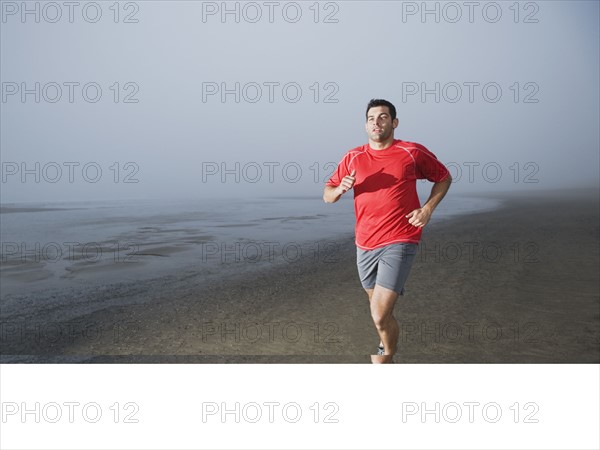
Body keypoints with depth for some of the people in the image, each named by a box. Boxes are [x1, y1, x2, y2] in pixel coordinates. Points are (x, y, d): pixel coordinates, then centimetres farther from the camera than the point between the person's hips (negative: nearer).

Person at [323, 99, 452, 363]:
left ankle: (386, 355, 16)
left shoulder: (413, 152, -2)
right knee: (379, 308, 21)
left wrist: (427, 208, -3)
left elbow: (444, 178, 12)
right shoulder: (353, 158, 6)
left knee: (380, 315, -14)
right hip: (365, 245, 4)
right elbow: (327, 195, 9)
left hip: (399, 243, -4)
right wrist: (341, 189, -14)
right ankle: (388, 346, 50)